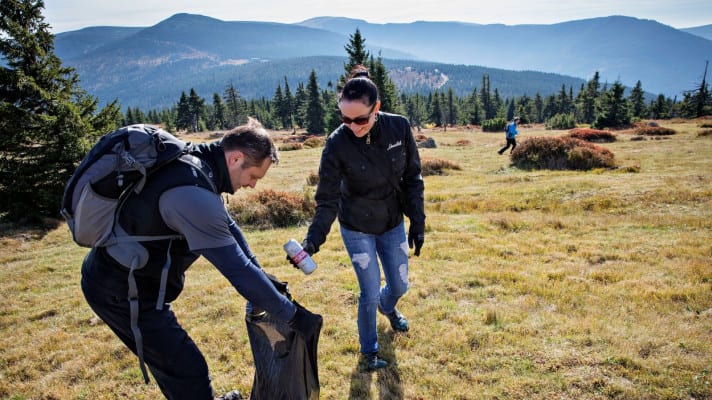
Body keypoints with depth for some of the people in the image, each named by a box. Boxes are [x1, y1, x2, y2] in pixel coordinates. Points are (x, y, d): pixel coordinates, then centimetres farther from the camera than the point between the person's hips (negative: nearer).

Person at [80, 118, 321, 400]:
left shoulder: (197, 163, -1)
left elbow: (226, 225, 11)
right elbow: (237, 269, -31)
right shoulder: (193, 192, -32)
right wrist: (292, 316, -22)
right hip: (121, 291, -10)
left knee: (172, 361, 25)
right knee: (188, 370, -1)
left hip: (116, 276, 10)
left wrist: (260, 275, 12)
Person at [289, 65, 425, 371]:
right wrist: (313, 239, -32)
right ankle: (369, 350, 29)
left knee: (399, 286, 15)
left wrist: (417, 222, -4)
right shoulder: (337, 143, -23)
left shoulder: (399, 128, -17)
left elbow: (413, 177, -5)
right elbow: (327, 199, -20)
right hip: (357, 229, -3)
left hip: (393, 224, 3)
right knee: (370, 292, -1)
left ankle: (387, 307, 55)